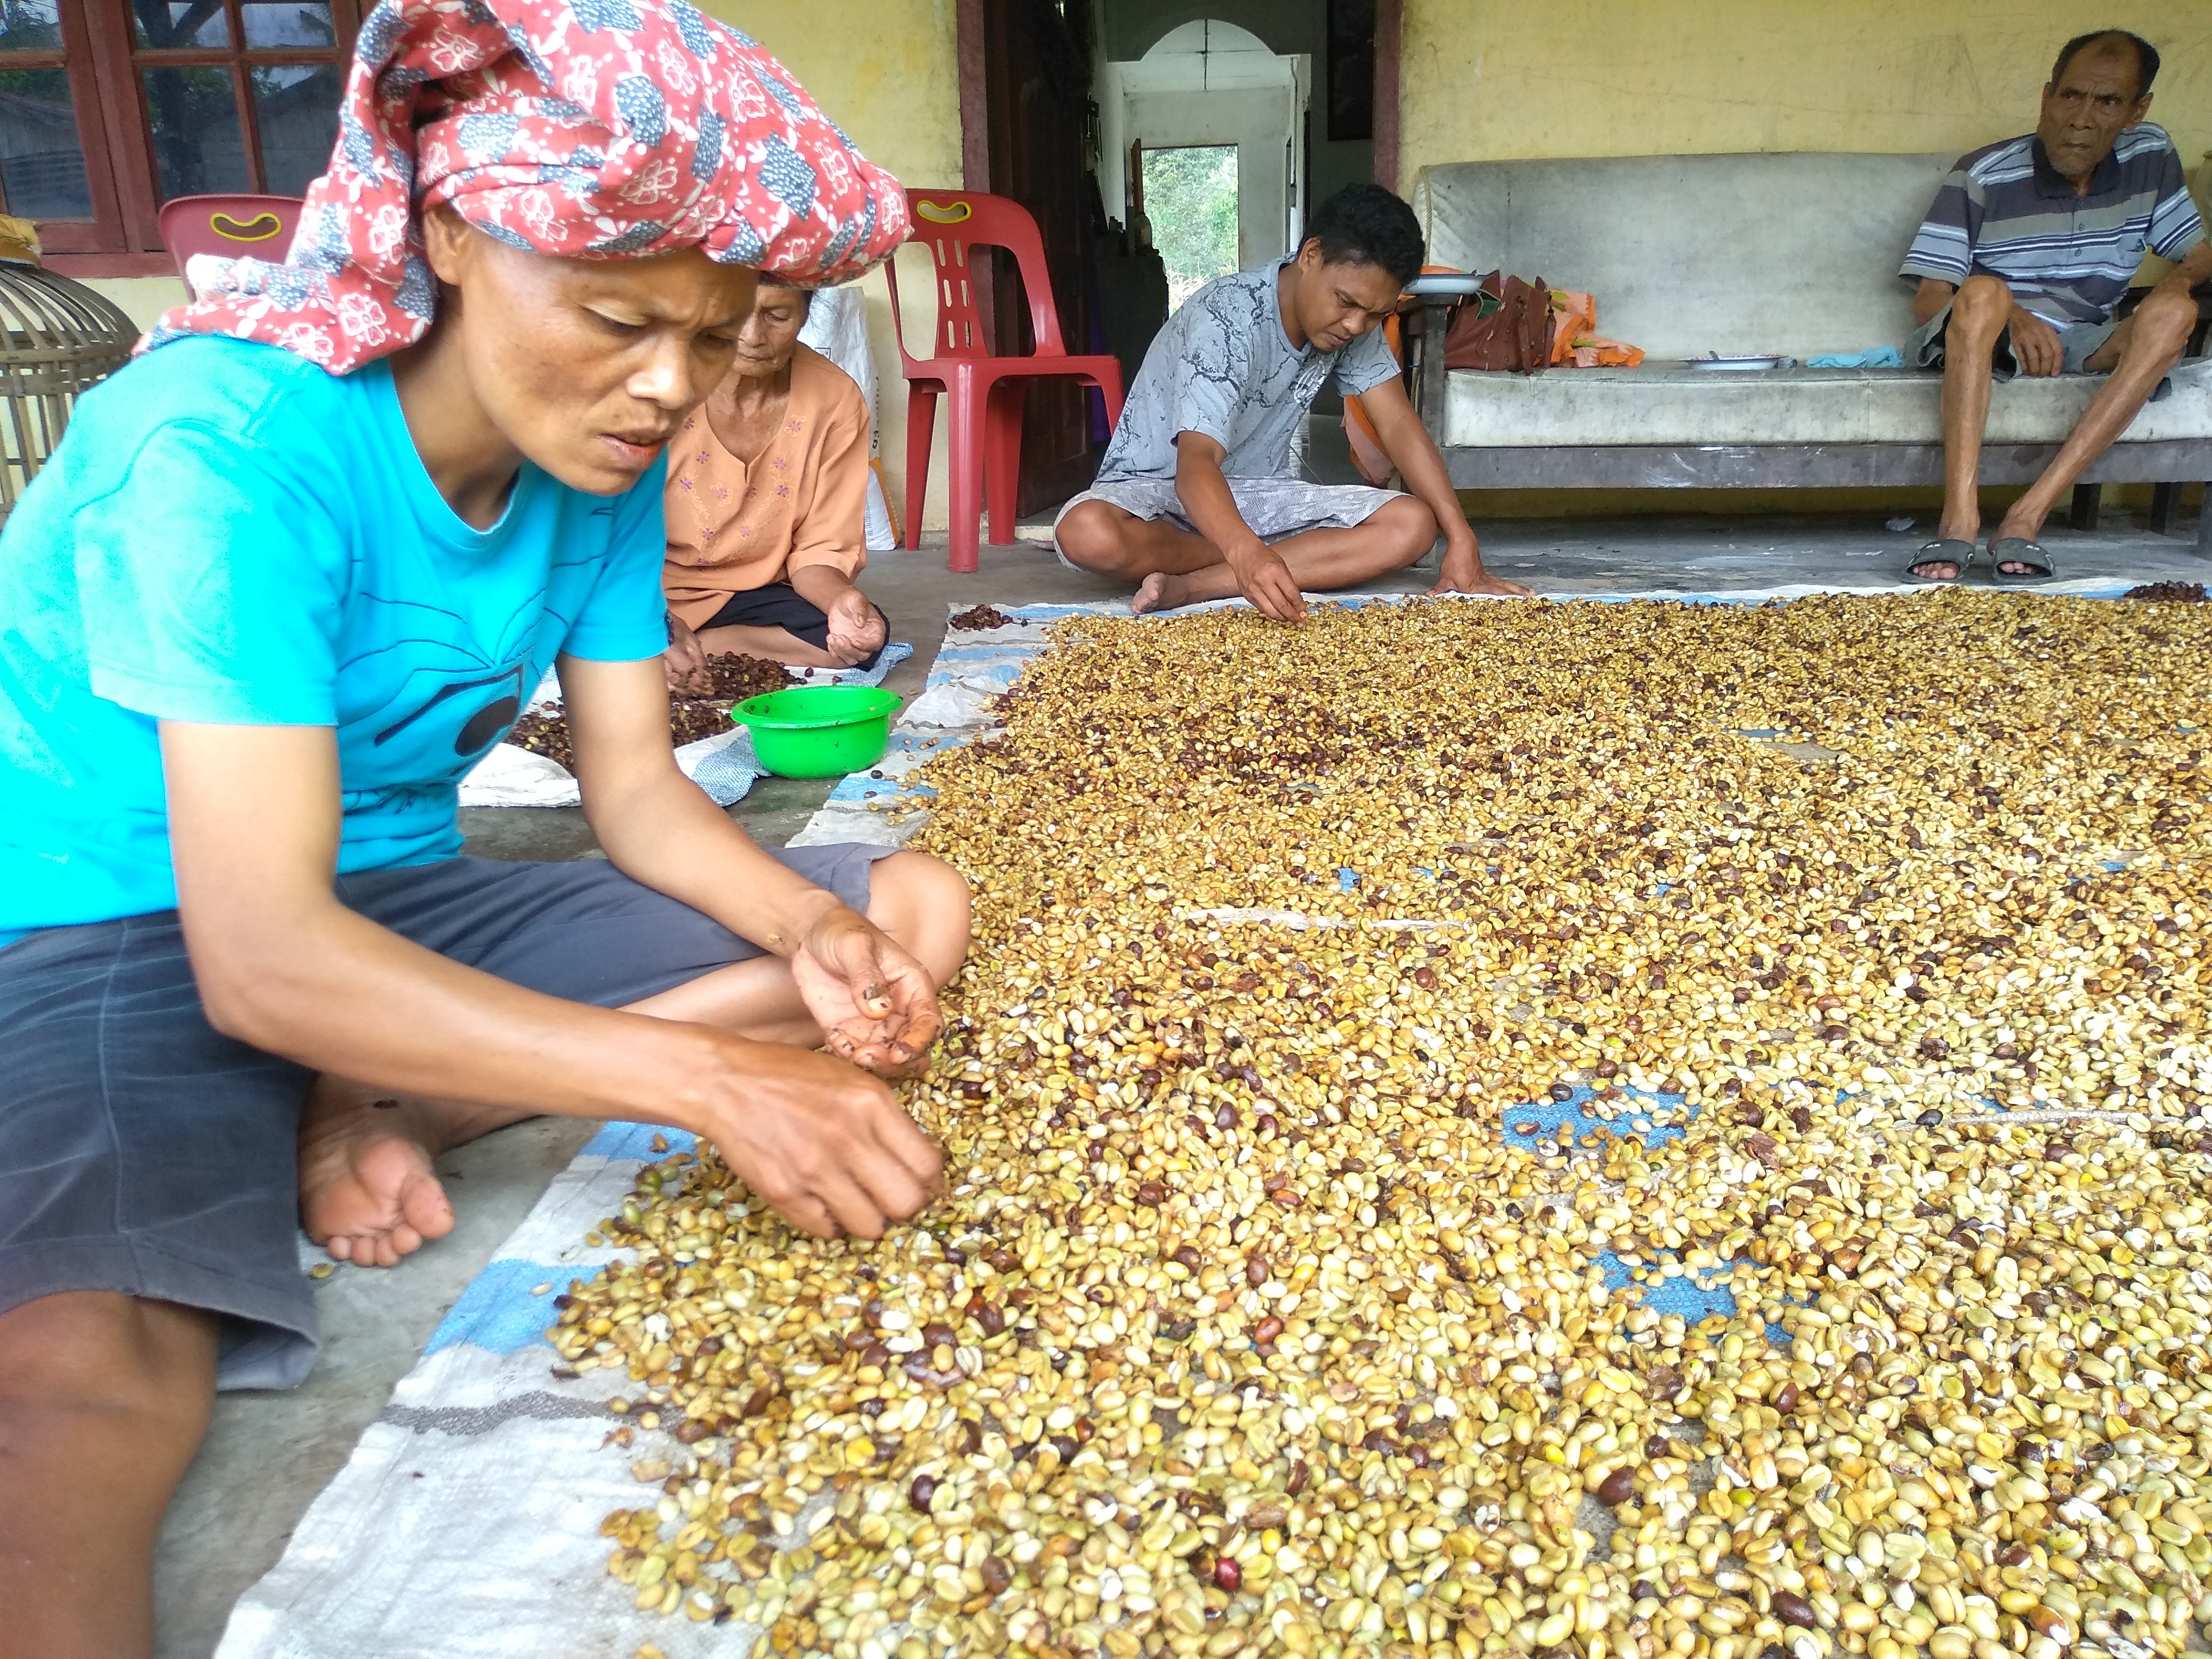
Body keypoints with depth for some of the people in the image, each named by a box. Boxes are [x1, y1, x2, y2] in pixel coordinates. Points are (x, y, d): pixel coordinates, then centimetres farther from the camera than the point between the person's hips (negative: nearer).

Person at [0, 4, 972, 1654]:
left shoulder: (604, 459, -3)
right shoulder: (232, 438, -24)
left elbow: (636, 790, 1)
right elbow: (261, 960, -29)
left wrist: (813, 934, -20)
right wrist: (712, 1075, -35)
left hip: (403, 899, 8)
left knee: (914, 912, -5)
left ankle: (366, 1111, -10)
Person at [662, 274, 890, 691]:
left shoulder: (836, 401, -9)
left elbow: (820, 550, -5)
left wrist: (841, 601, -30)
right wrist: (662, 627, -36)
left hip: (748, 599, 4)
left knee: (865, 635, -24)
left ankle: (702, 647, -12)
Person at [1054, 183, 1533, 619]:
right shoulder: (1227, 318, -25)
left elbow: (1399, 426, -3)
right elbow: (1196, 462, -36)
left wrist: (1461, 542, -14)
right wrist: (1247, 553, -56)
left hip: (1259, 494, 6)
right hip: (1157, 487, -6)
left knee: (1412, 525, -17)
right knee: (1088, 533, -40)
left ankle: (1192, 586, -26)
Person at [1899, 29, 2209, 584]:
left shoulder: (2151, 159, 6)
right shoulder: (1983, 176, -7)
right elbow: (1928, 302, -10)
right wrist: (2012, 318, -29)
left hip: (2081, 349, 4)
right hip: (1977, 344, -4)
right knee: (1984, 293, -36)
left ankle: (2028, 516, -36)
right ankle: (1959, 518, -46)